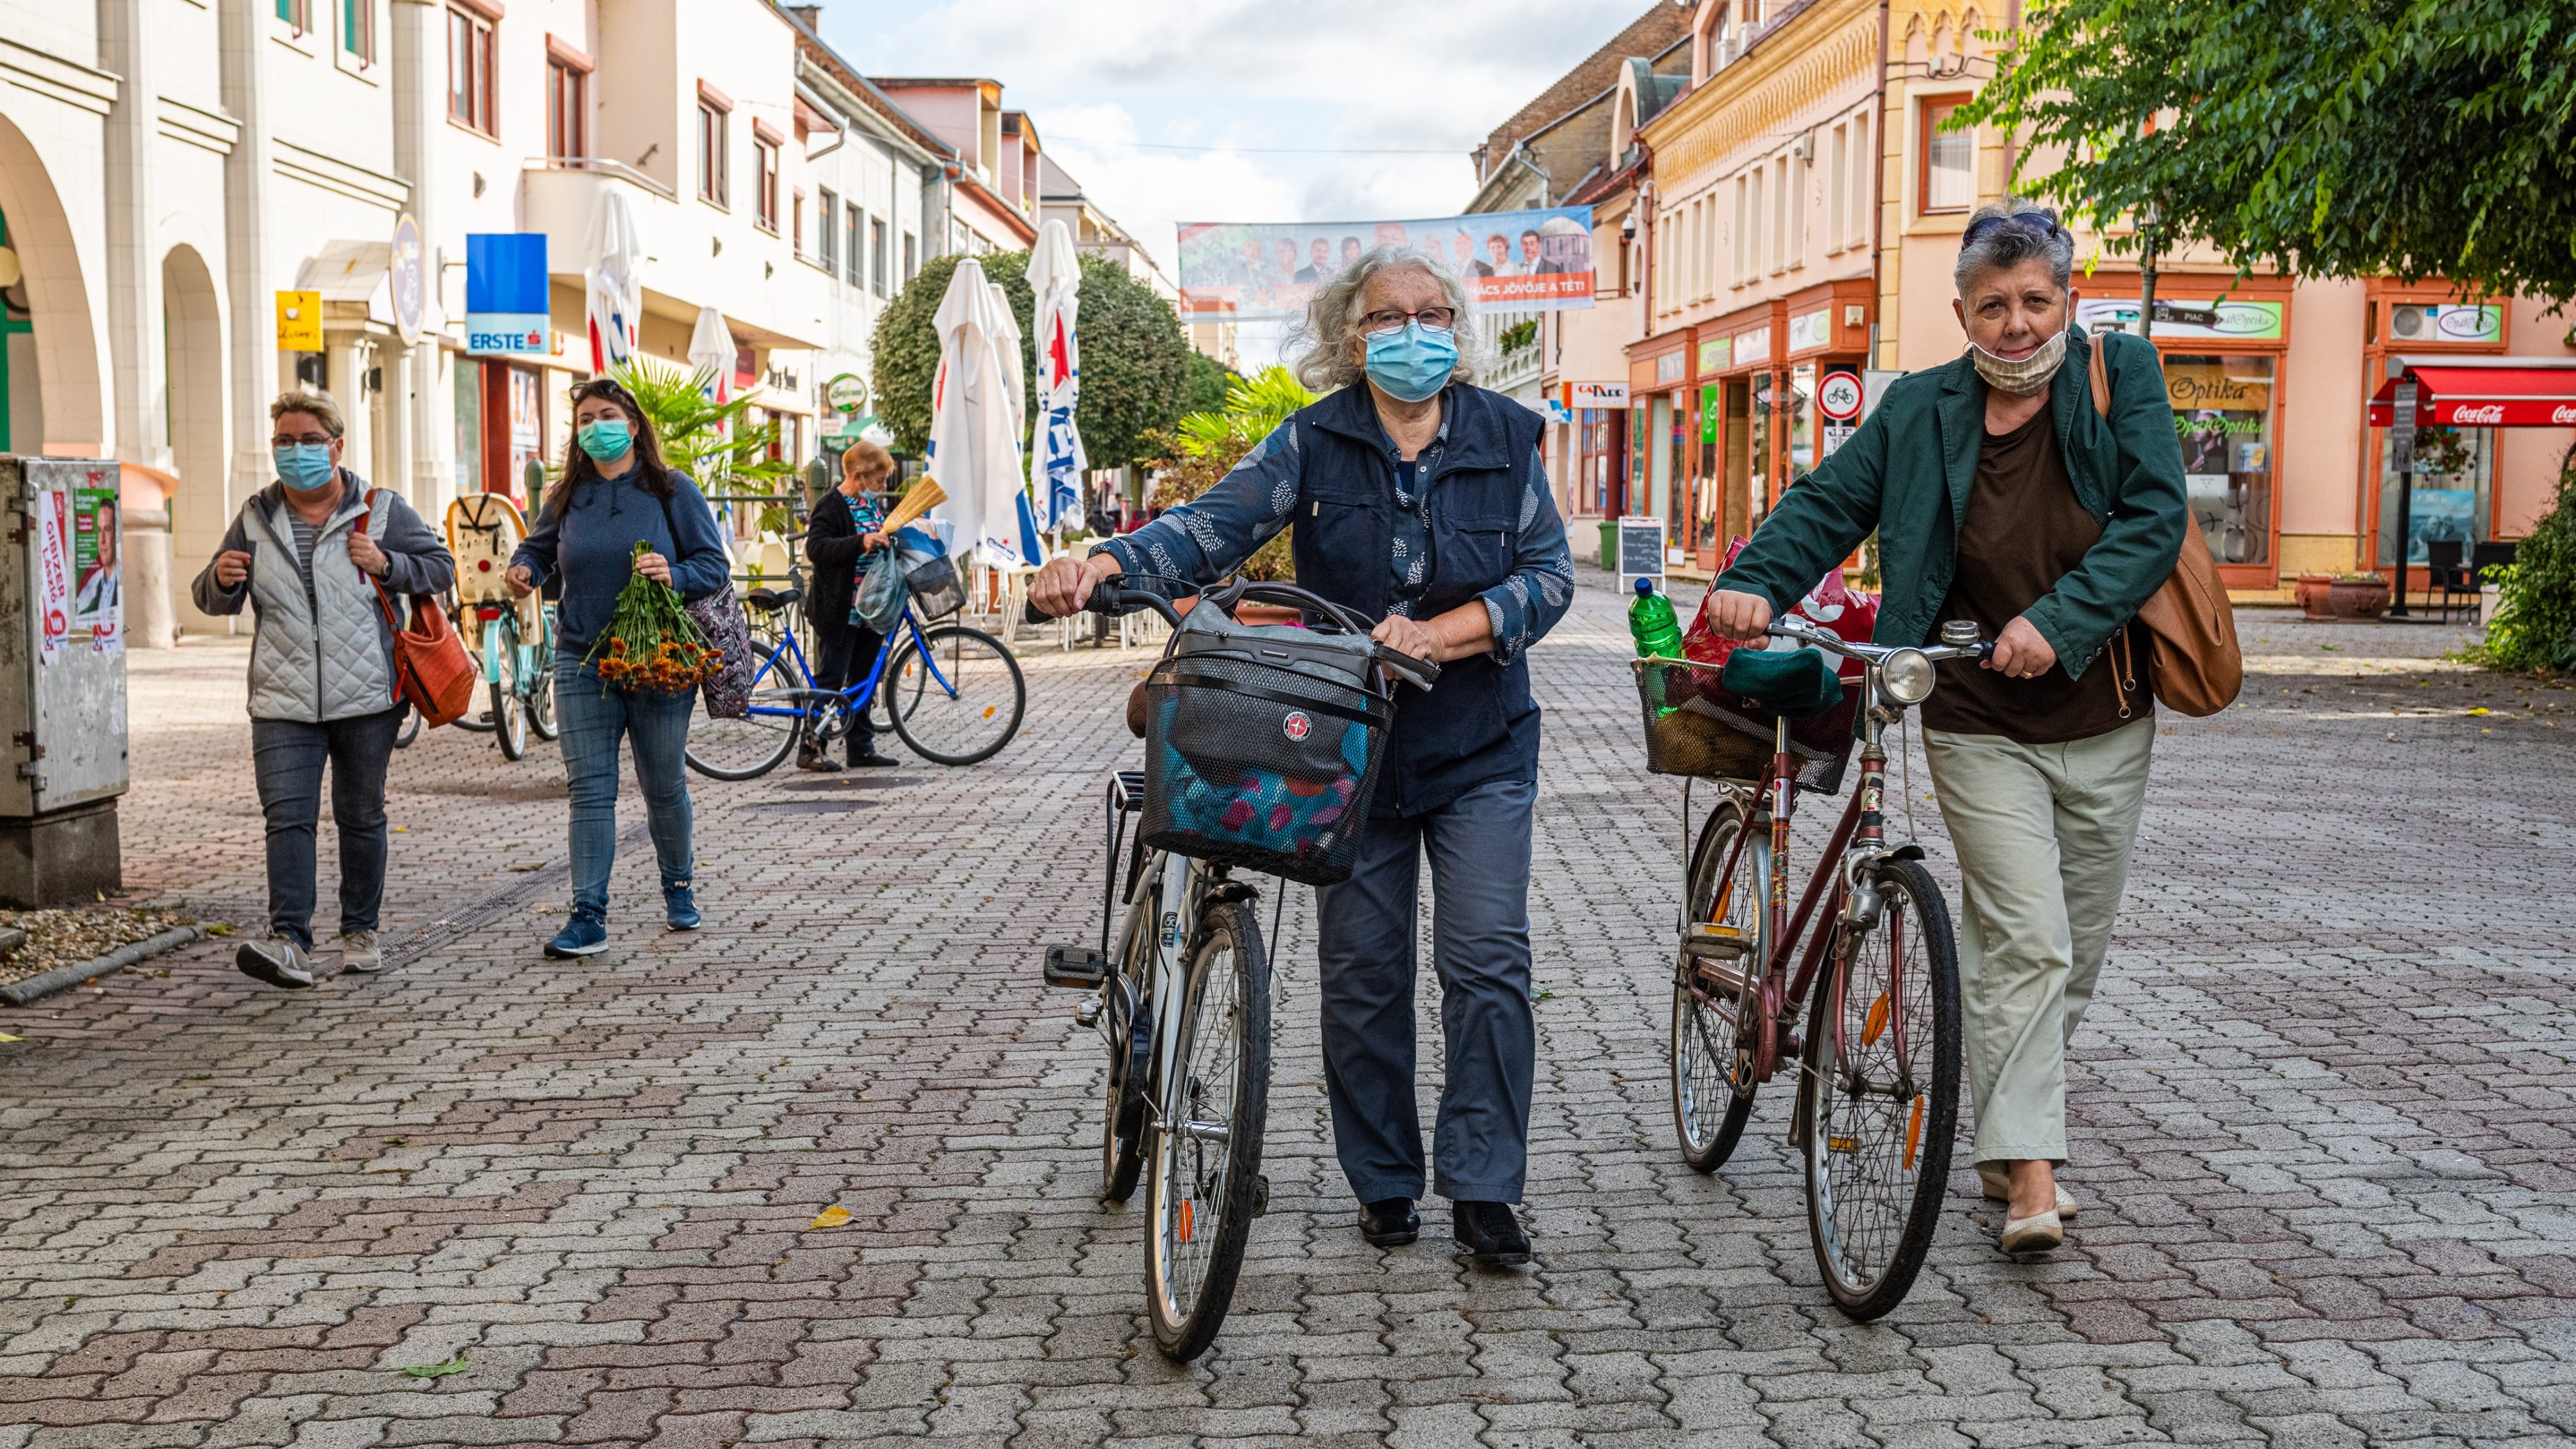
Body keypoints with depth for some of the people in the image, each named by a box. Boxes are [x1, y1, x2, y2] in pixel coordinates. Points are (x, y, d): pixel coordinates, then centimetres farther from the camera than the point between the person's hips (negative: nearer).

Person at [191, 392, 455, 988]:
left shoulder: (380, 510, 2)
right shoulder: (256, 519, 9)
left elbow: (441, 568, 6)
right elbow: (213, 601, 14)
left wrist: (387, 565, -12)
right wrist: (221, 580, -10)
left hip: (365, 697, -1)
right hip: (283, 703, 1)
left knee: (361, 817, 10)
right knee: (287, 817, -13)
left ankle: (360, 931, 24)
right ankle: (290, 943, -19)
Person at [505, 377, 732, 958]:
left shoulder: (673, 491, 0)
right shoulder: (568, 496, 9)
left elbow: (715, 565, -1)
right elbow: (540, 548, 23)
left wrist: (675, 576, -21)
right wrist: (524, 571, 0)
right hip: (582, 663, 2)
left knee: (664, 787, 10)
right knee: (590, 788, -4)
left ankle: (678, 886, 34)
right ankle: (589, 916, -5)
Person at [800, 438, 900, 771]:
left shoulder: (870, 505, 14)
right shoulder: (833, 507, -14)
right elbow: (815, 547, -28)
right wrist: (860, 543, -36)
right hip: (839, 612, -9)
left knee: (863, 680, 11)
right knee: (830, 680, -4)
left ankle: (860, 747, 17)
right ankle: (810, 747, 3)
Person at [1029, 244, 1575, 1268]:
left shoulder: (1505, 438, 2)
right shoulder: (1316, 442, 0)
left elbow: (1549, 572, -4)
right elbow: (1216, 524, -12)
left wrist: (1440, 634, -20)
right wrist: (1102, 563, -30)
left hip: (1479, 746, 0)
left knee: (1488, 958, -6)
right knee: (1362, 969, 4)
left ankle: (1483, 1189, 2)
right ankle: (1383, 1182, 18)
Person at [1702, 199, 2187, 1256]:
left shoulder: (2121, 378, -3)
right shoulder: (1921, 411, 1)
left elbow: (2154, 520, -13)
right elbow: (1830, 501, 3)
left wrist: (2059, 621, -26)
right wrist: (1756, 582, -16)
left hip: (2102, 720, 2)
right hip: (1980, 725, -1)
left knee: (2077, 952, 13)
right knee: (2028, 941, -13)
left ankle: (2009, 1129, 33)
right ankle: (2029, 1172, -9)